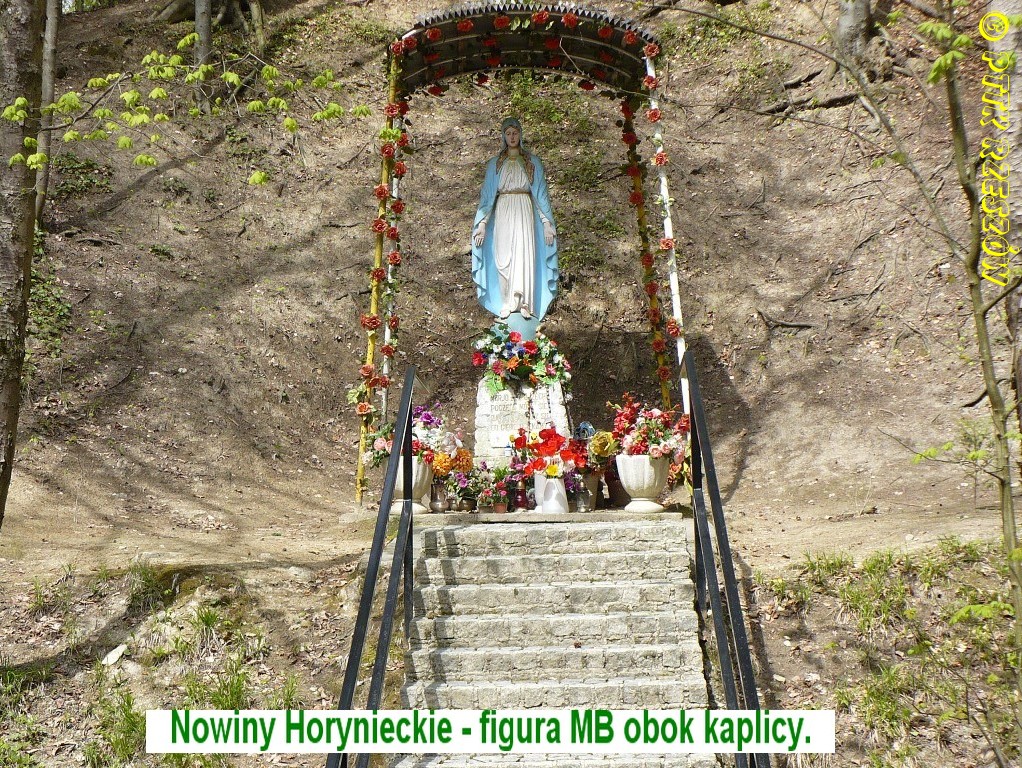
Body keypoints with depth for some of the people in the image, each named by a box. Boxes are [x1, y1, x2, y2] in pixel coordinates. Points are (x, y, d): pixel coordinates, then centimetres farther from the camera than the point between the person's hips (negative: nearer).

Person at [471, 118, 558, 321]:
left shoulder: (532, 162, 10)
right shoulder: (495, 164, 11)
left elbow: (540, 193, 9)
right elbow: (487, 194, 9)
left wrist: (547, 222, 2)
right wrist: (482, 223, 0)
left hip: (525, 213, -1)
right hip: (502, 214, 1)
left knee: (525, 255, -10)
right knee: (503, 258, -4)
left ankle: (525, 303, -9)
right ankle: (505, 304, -1)